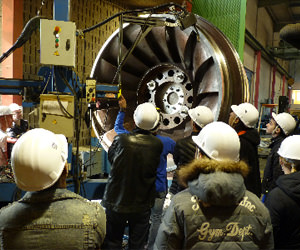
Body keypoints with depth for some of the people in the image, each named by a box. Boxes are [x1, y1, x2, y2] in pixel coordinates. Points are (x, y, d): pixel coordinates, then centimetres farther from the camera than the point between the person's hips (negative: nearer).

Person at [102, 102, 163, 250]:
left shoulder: (121, 140, -20)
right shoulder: (157, 145, -14)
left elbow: (110, 157, -2)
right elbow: (154, 169, 0)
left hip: (116, 201, -1)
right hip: (142, 204, 1)